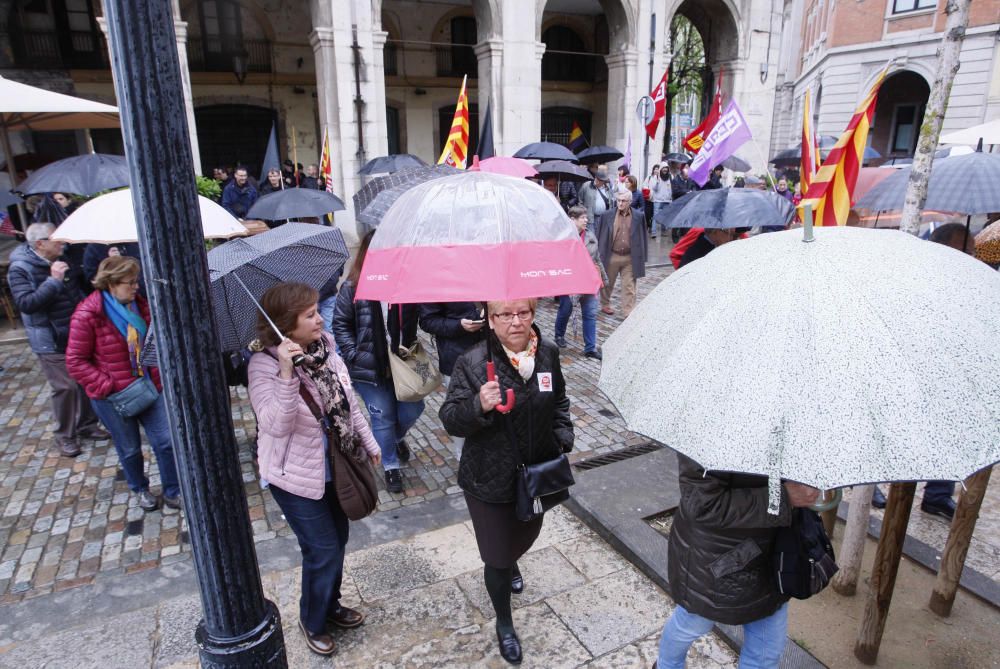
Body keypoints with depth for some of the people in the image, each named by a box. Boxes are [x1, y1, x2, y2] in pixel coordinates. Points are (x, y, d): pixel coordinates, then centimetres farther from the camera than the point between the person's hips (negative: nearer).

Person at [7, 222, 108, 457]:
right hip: (51, 340, -6)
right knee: (65, 386, -4)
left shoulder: (61, 261, 6)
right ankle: (65, 435, 14)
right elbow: (25, 303, -25)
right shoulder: (19, 269, -12)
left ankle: (86, 424, 28)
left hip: (77, 335, 6)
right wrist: (54, 280, -26)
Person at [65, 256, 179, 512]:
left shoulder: (139, 304, -1)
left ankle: (172, 491, 21)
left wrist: (158, 372, 3)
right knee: (130, 449, 14)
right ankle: (140, 490, 39)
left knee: (166, 441, 3)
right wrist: (108, 386, -20)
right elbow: (75, 361, -13)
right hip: (113, 396, -4)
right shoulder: (87, 315, -17)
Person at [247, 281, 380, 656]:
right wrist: (286, 373, -41)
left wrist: (369, 443, 12)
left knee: (337, 540, 20)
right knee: (323, 552, 4)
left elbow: (349, 401, 6)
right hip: (296, 475, -6)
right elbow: (276, 425, -30)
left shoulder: (324, 349, -4)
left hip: (334, 466, 6)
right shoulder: (264, 365, -21)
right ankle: (312, 622, 33)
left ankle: (330, 605, 46)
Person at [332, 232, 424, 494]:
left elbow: (413, 321, 6)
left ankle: (398, 437, 44)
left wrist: (411, 348, -3)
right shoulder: (353, 287, -11)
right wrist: (354, 355, -9)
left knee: (412, 409, 8)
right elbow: (340, 325, -2)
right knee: (383, 418, 9)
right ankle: (390, 466, 32)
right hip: (369, 368, -2)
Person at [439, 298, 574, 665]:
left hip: (538, 474, 5)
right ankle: (504, 624, 38)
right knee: (498, 558, 9)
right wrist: (478, 405, -40)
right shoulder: (471, 363, -21)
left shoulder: (548, 353, -6)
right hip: (490, 480, -4)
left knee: (526, 535, 29)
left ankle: (512, 563, 66)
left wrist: (563, 439, 1)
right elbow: (450, 420, -22)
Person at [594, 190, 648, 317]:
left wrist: (642, 257, 4)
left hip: (630, 258, 0)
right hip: (611, 256, 0)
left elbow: (642, 236, 5)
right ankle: (605, 305, 37)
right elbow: (598, 234, 3)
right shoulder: (607, 216, -3)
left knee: (629, 287, 0)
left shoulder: (638, 216, 0)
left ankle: (629, 312, 5)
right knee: (607, 283, 16)